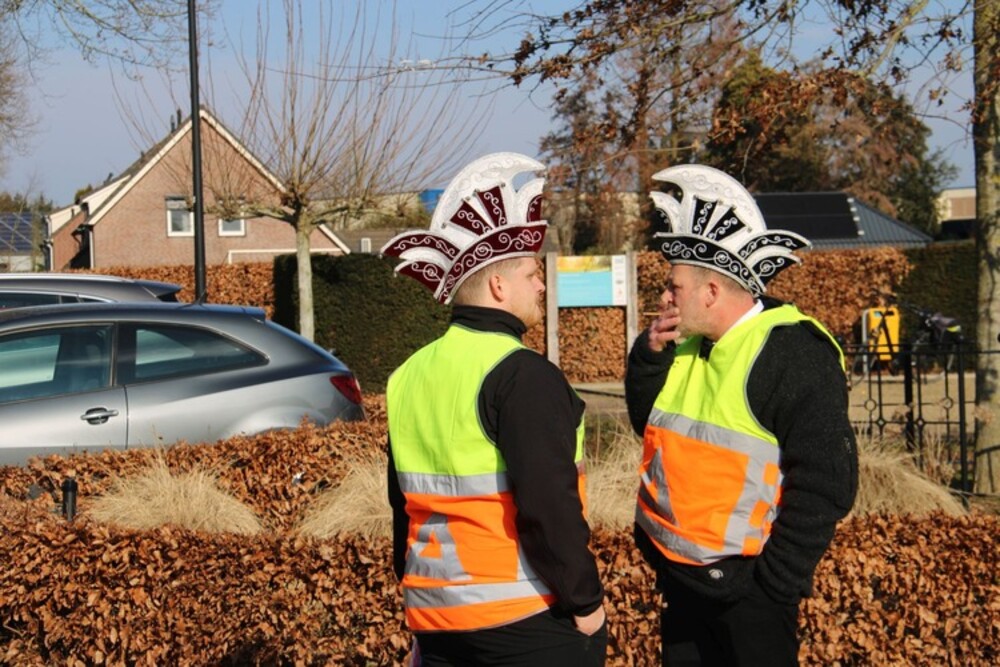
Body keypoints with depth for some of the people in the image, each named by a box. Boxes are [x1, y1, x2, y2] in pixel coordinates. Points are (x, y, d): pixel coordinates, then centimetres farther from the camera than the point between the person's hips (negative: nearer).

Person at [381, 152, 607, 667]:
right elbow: (549, 506, -20)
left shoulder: (410, 375, 7)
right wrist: (586, 600, -10)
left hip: (437, 618, 7)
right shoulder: (522, 375, -16)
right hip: (529, 621, -7)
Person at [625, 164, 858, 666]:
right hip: (679, 579, 8)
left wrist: (777, 584, -17)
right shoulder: (688, 344, 8)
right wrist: (650, 354, 0)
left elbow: (824, 483, -19)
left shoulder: (794, 353, -17)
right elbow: (647, 424, 17)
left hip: (743, 586, -8)